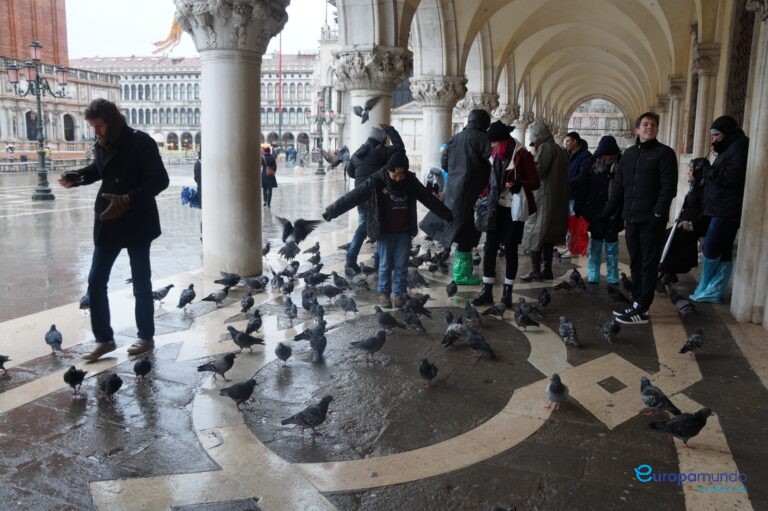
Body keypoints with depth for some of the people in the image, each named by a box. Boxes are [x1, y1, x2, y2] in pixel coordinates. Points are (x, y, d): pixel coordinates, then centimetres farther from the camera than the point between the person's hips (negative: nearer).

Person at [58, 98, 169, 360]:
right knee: (95, 282, 6)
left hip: (136, 223, -6)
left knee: (141, 282, 5)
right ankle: (104, 339, 18)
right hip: (108, 223, 7)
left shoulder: (141, 142, -14)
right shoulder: (102, 144, 6)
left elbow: (159, 180, -19)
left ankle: (146, 337, 21)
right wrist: (75, 177, 4)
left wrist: (128, 199, -30)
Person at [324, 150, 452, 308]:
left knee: (401, 265, 8)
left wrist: (448, 215, 15)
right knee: (385, 265, 7)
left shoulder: (411, 181, -3)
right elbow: (352, 197, -15)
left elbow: (430, 199, 8)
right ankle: (384, 293, 23)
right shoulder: (376, 182, -14)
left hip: (404, 232, 2)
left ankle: (400, 293, 23)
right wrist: (331, 211, -18)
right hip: (384, 232, -2)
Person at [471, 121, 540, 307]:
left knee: (510, 249, 3)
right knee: (489, 248, 1)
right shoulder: (496, 154, 7)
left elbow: (535, 182, -10)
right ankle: (487, 292, 6)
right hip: (496, 207, 5)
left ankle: (507, 293, 14)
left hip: (514, 209, -5)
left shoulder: (522, 155, -10)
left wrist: (517, 185, -26)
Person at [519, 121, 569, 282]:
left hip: (543, 198, -9)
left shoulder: (545, 148, -9)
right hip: (558, 200, 9)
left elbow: (537, 171, -18)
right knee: (548, 236, 12)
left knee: (534, 233, -5)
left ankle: (535, 270, -6)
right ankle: (547, 270, 15)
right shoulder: (559, 149, 17)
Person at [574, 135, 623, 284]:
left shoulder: (620, 167, -3)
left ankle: (612, 278, 14)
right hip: (595, 214, 0)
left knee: (612, 245, 7)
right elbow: (583, 189, -1)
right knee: (595, 244, 8)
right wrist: (578, 210, -5)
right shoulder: (592, 166, -1)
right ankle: (593, 276, 15)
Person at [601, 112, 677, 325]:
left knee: (649, 265, -2)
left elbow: (669, 187, -10)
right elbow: (619, 186, 16)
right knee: (636, 263, 10)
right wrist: (608, 211, 10)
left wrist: (658, 213, -19)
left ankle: (641, 310, 0)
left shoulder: (664, 153, -2)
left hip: (651, 220, -6)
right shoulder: (629, 153, 15)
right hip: (632, 218, 6)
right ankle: (637, 303, 18)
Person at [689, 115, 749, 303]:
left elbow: (732, 177, -22)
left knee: (710, 249, -6)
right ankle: (715, 291, 13)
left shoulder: (740, 148, -11)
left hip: (727, 211, -10)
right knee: (722, 251, 10)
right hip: (722, 210, 10)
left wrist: (708, 171, -13)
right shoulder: (730, 148, 21)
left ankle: (705, 289, 6)